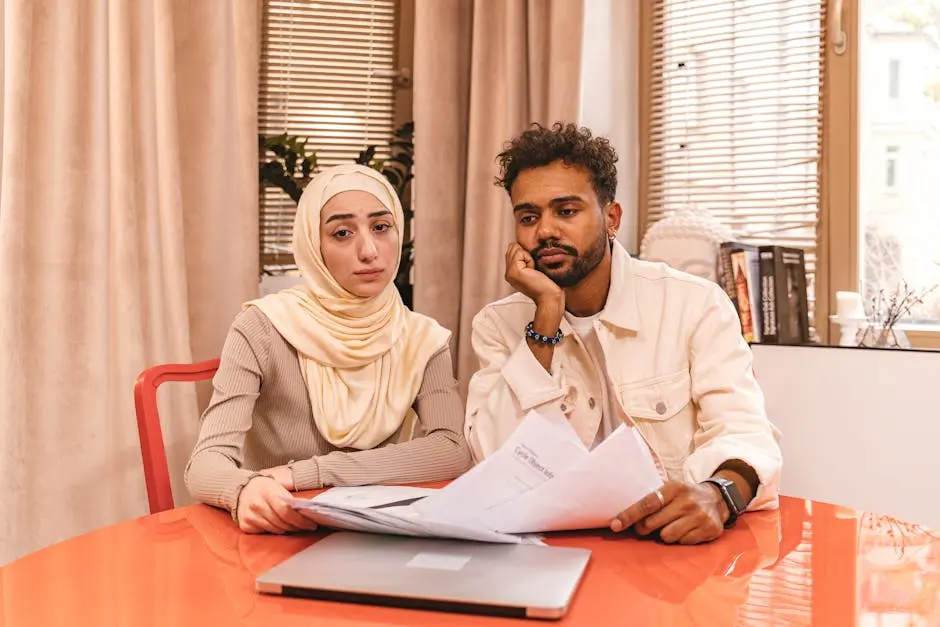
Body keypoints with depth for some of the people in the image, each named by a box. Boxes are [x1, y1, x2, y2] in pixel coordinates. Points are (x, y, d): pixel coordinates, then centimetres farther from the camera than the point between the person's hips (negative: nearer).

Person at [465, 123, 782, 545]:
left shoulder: (696, 304, -4)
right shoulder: (498, 324, 1)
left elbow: (744, 432, -13)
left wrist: (718, 494, -36)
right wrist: (547, 316, -15)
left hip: (677, 539, 1)